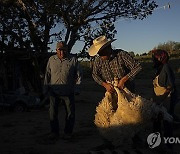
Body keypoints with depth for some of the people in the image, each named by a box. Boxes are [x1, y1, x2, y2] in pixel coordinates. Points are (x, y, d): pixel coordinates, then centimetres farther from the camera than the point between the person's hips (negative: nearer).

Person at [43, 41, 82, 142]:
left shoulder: (73, 60, -1)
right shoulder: (51, 60, 5)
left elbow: (79, 74, 7)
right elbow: (47, 75, 11)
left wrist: (75, 87, 2)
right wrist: (46, 89, 8)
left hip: (68, 92, -1)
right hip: (54, 92, 1)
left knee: (70, 113, 6)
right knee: (53, 113, 4)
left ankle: (68, 132, 22)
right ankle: (54, 132, 20)